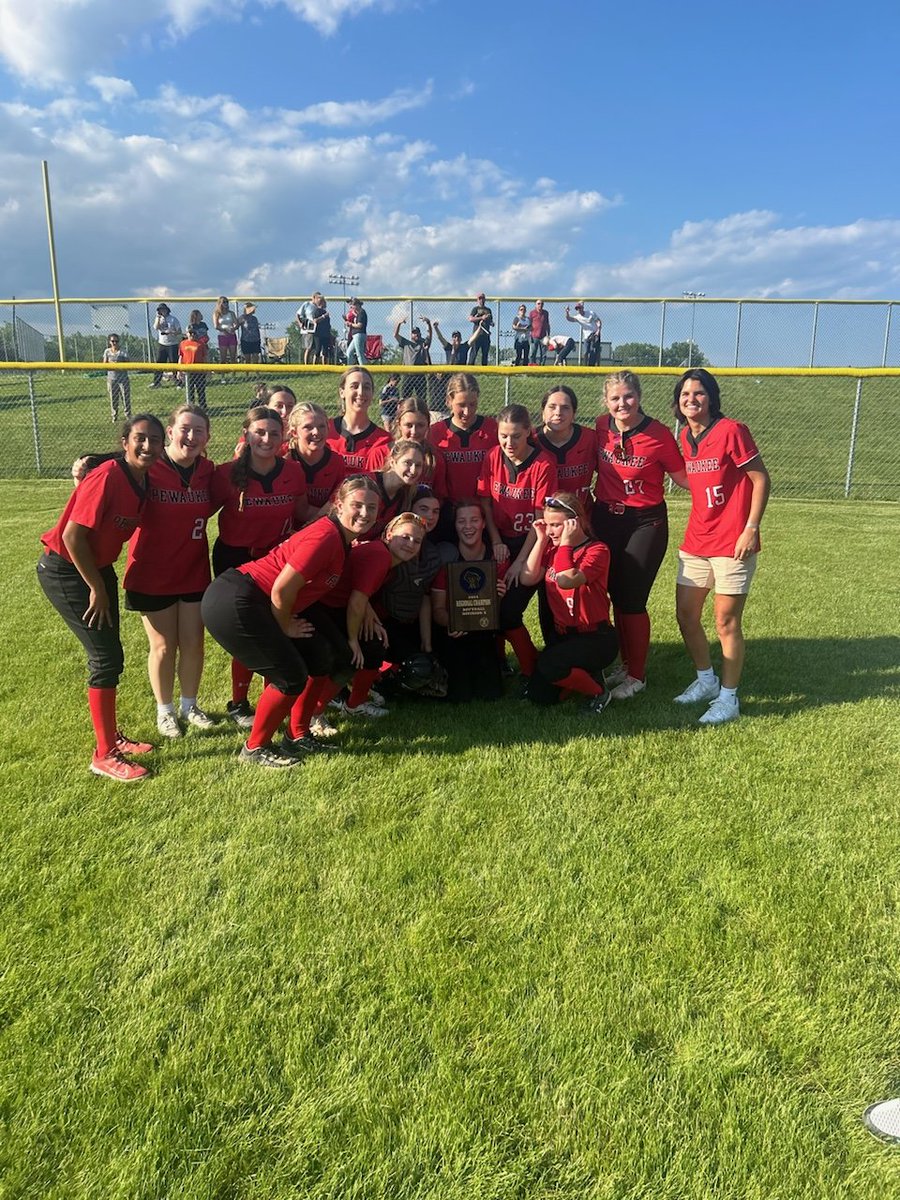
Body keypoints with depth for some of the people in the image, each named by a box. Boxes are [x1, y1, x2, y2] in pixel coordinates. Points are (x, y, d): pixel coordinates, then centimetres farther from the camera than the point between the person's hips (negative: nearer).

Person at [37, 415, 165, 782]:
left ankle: (111, 735, 30)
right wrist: (97, 589, -17)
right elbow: (72, 536, -24)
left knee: (109, 656, 14)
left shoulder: (144, 482, -1)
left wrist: (104, 582, 5)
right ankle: (105, 755, 3)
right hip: (65, 571, -8)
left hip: (98, 568, 8)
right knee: (106, 657, -8)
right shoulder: (107, 477, -24)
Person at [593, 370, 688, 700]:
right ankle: (626, 665, 30)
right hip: (605, 519, 5)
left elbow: (683, 478, -7)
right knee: (615, 596, 12)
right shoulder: (602, 426, -1)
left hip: (645, 524, -5)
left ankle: (637, 676, 15)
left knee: (632, 600, -2)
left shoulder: (658, 434, -14)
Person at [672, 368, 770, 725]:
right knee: (686, 616, 12)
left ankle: (728, 698, 15)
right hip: (696, 541, 7)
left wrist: (751, 528, -16)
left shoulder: (731, 431, -11)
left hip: (732, 544, -7)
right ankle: (706, 681, 32)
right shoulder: (685, 436, 8)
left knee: (726, 622, 0)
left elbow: (760, 479, -10)